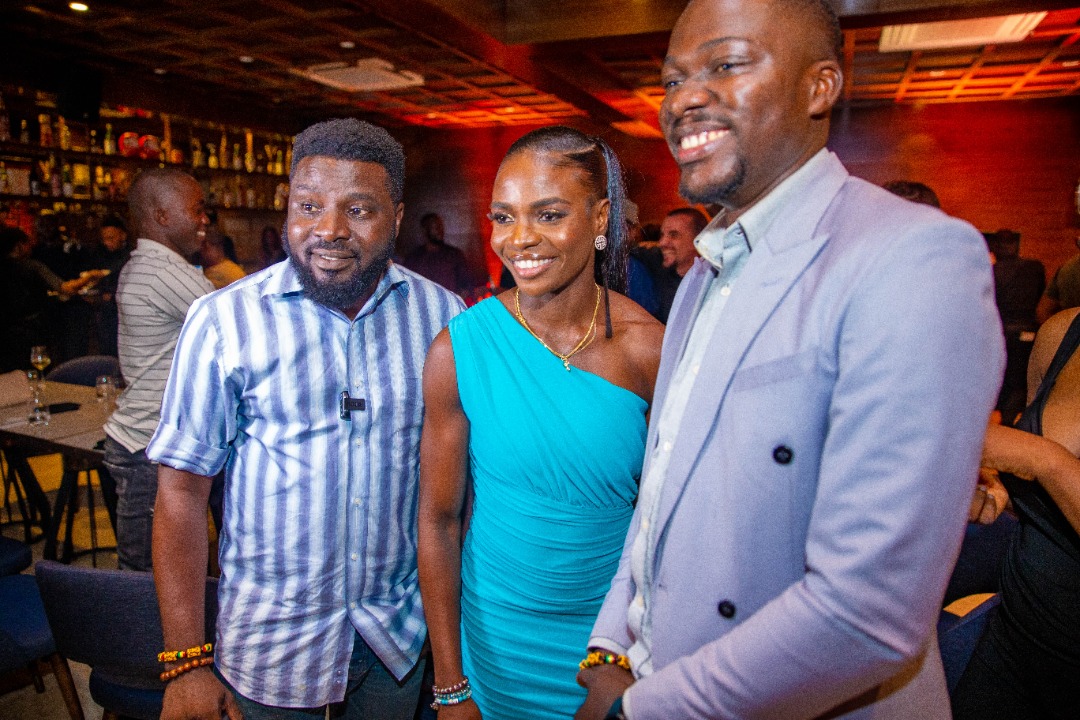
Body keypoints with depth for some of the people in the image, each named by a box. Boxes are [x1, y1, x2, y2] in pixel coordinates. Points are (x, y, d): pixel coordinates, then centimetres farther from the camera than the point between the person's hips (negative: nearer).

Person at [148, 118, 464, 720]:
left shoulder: (444, 315, -7)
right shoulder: (224, 321, -12)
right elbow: (182, 490, -8)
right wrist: (186, 663, -8)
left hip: (403, 626, 2)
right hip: (270, 644, -1)